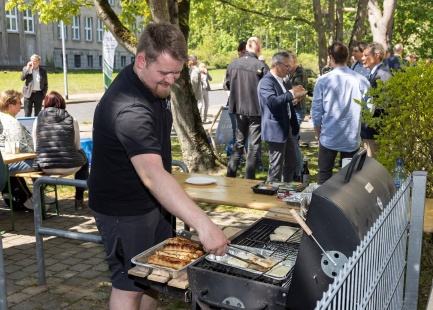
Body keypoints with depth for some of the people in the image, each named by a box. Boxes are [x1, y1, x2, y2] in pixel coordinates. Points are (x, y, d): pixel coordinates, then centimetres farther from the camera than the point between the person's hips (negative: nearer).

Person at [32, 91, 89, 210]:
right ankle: (79, 200, 32)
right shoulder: (71, 120, 2)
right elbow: (77, 147, 8)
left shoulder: (38, 120, 6)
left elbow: (36, 148, 11)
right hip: (69, 167, -2)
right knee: (83, 159, 32)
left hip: (45, 168, 2)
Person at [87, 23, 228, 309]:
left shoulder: (156, 84, -1)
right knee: (130, 284, 5)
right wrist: (203, 224, -54)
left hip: (154, 200, 9)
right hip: (125, 209, -9)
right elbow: (152, 175, -46)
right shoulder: (129, 108, -33)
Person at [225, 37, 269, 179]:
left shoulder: (234, 64, -2)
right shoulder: (261, 66, -16)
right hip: (256, 109, -4)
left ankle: (230, 175, 20)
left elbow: (228, 84, 8)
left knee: (239, 142, 18)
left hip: (239, 109, 5)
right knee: (253, 145, 6)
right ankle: (249, 178, 9)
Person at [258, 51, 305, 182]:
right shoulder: (266, 82, -16)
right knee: (276, 168, -2)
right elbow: (272, 101, -31)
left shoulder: (280, 81, 16)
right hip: (276, 130, -10)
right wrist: (291, 93, -26)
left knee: (292, 163, 18)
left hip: (286, 128, 10)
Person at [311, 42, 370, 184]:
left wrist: (318, 134, 11)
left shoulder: (323, 81, -9)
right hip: (352, 139, 1)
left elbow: (316, 112, -3)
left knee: (324, 176, 11)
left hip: (329, 137, -1)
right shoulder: (361, 81, -6)